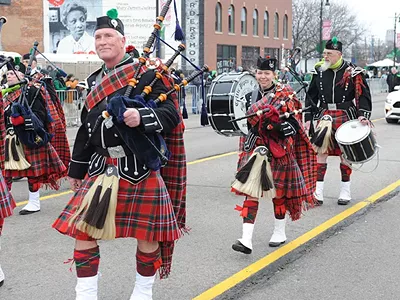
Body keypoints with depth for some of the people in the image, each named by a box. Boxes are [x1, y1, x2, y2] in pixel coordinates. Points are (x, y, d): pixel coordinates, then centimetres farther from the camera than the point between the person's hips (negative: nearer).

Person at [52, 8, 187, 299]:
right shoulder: (94, 81, 13)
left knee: (147, 233, 5)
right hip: (101, 167, 5)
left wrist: (141, 117, -30)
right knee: (82, 229, 2)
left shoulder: (148, 74, -6)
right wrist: (76, 170, 23)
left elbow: (171, 115, -11)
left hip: (139, 169, -5)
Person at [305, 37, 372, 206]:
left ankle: (345, 190, 20)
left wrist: (363, 115, -17)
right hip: (325, 116, 2)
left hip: (346, 117, -2)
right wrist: (308, 118, 5)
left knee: (345, 154, 6)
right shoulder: (319, 71, 5)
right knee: (320, 152, -4)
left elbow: (363, 95, -3)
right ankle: (318, 191, 2)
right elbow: (311, 97, 10)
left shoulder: (353, 73, -4)